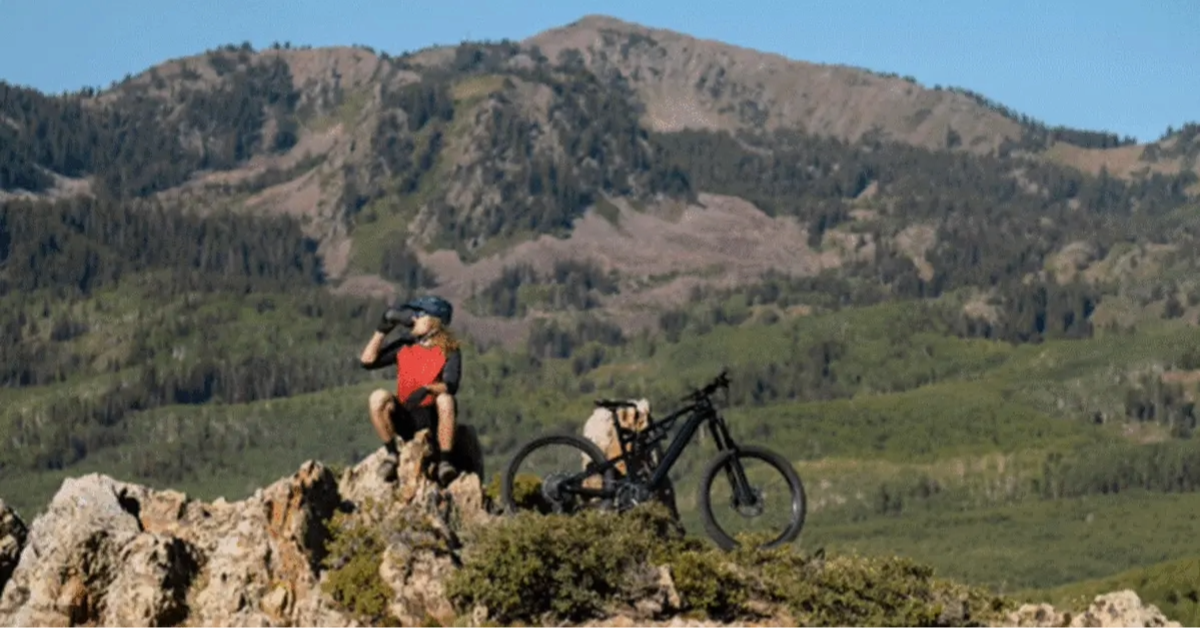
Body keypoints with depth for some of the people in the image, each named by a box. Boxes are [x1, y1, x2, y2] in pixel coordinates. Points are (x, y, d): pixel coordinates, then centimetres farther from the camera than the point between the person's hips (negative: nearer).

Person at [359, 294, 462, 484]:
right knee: (378, 397, -25)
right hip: (404, 418, 3)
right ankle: (392, 454, -14)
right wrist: (382, 331, -5)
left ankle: (445, 461, -30)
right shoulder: (404, 345, 7)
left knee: (445, 399, -35)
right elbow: (367, 361, 1)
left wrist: (427, 390, -39)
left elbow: (450, 385, -20)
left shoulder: (449, 351, -4)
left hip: (433, 419, -3)